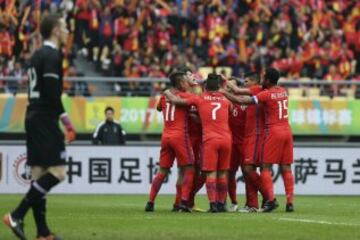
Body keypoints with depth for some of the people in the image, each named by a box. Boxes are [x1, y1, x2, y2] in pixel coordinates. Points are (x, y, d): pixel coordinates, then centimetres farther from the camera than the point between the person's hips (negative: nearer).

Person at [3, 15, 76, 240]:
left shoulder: (38, 55, 18)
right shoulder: (52, 56, -11)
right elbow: (52, 92, -20)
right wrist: (66, 120, -15)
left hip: (34, 119, 10)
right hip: (45, 119, -10)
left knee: (39, 174, 7)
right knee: (57, 172, -12)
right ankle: (17, 216, -16)